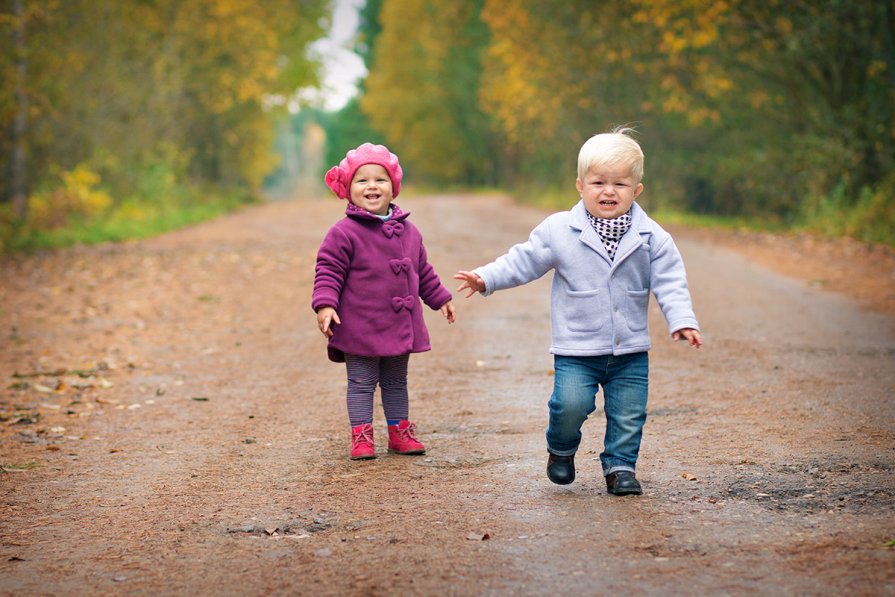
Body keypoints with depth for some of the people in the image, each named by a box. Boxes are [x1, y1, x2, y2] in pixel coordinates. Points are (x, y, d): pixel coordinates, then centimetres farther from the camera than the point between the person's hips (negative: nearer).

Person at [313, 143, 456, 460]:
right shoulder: (344, 233, -11)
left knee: (396, 382, 16)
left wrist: (440, 299, 24)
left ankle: (399, 432, 25)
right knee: (362, 383, 1)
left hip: (400, 325, 5)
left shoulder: (407, 231, 8)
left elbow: (422, 270, 20)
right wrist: (325, 305, -23)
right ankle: (361, 436, 8)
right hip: (360, 326, -5)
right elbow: (328, 270, -12)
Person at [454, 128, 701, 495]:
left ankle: (620, 466, 22)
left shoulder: (651, 237, -3)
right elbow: (523, 262, 3)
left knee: (628, 414, 2)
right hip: (576, 350, -2)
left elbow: (669, 282, -1)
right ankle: (561, 449, 13)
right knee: (571, 403, -16)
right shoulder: (558, 231, -4)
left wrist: (682, 320, -13)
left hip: (630, 350, 2)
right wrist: (485, 279, -5)